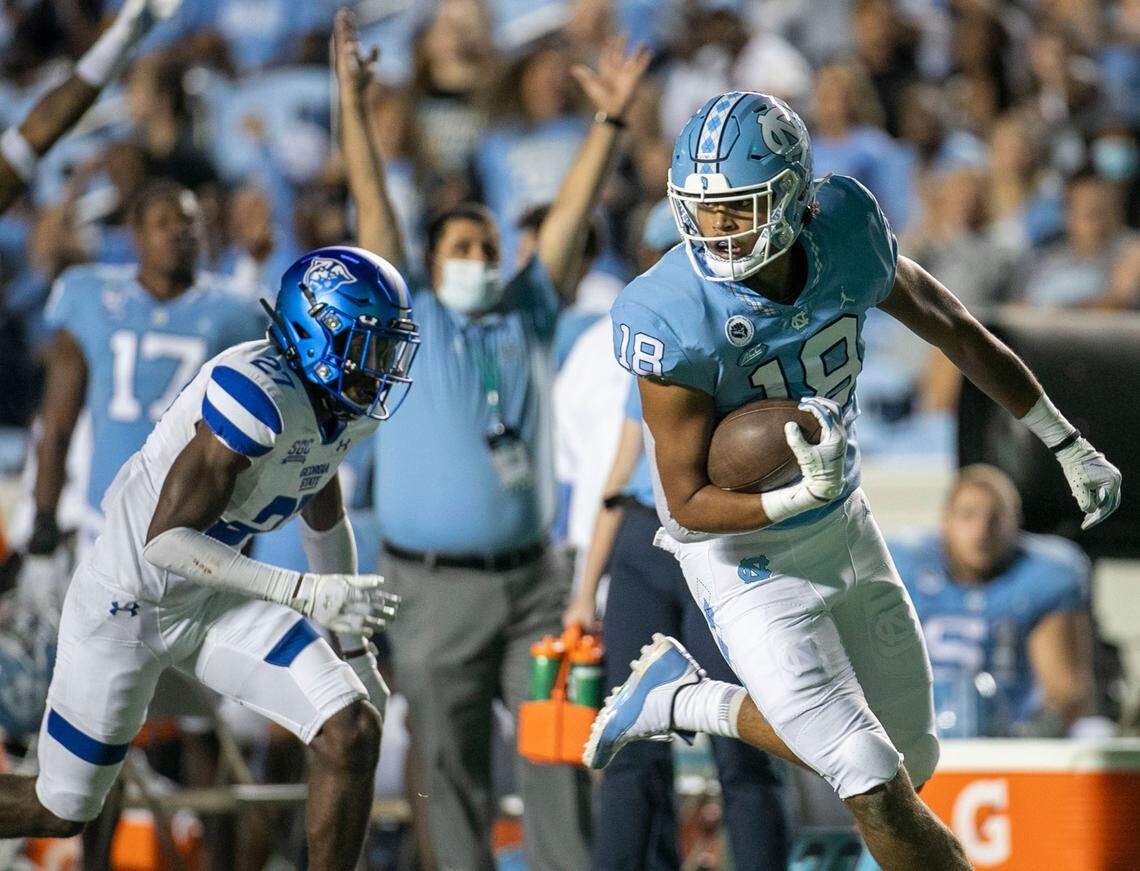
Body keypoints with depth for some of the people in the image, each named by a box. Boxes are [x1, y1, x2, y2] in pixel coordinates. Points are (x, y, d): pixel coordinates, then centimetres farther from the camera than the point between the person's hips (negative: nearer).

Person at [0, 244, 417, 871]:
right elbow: (166, 540, -32)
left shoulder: (345, 410, -4)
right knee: (60, 811, 7)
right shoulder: (259, 395, -31)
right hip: (125, 604, -7)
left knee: (353, 731, -13)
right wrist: (304, 594, -38)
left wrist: (357, 652, 17)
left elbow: (326, 522, 16)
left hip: (214, 606, 7)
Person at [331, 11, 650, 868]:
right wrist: (353, 104, -11)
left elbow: (570, 216, 7)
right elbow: (374, 209, -3)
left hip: (532, 579, 3)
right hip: (436, 590, -3)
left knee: (558, 749, -3)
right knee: (453, 768, 2)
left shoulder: (527, 319, 11)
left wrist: (609, 120, -2)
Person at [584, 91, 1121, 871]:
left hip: (845, 528, 6)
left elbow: (954, 330, 3)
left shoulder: (848, 234, -16)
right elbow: (688, 505, -22)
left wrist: (1069, 445, 11)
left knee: (911, 761, 17)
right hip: (750, 560, -6)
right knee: (879, 789, -13)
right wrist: (801, 495, -41)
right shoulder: (674, 320, -29)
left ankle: (684, 697, 29)